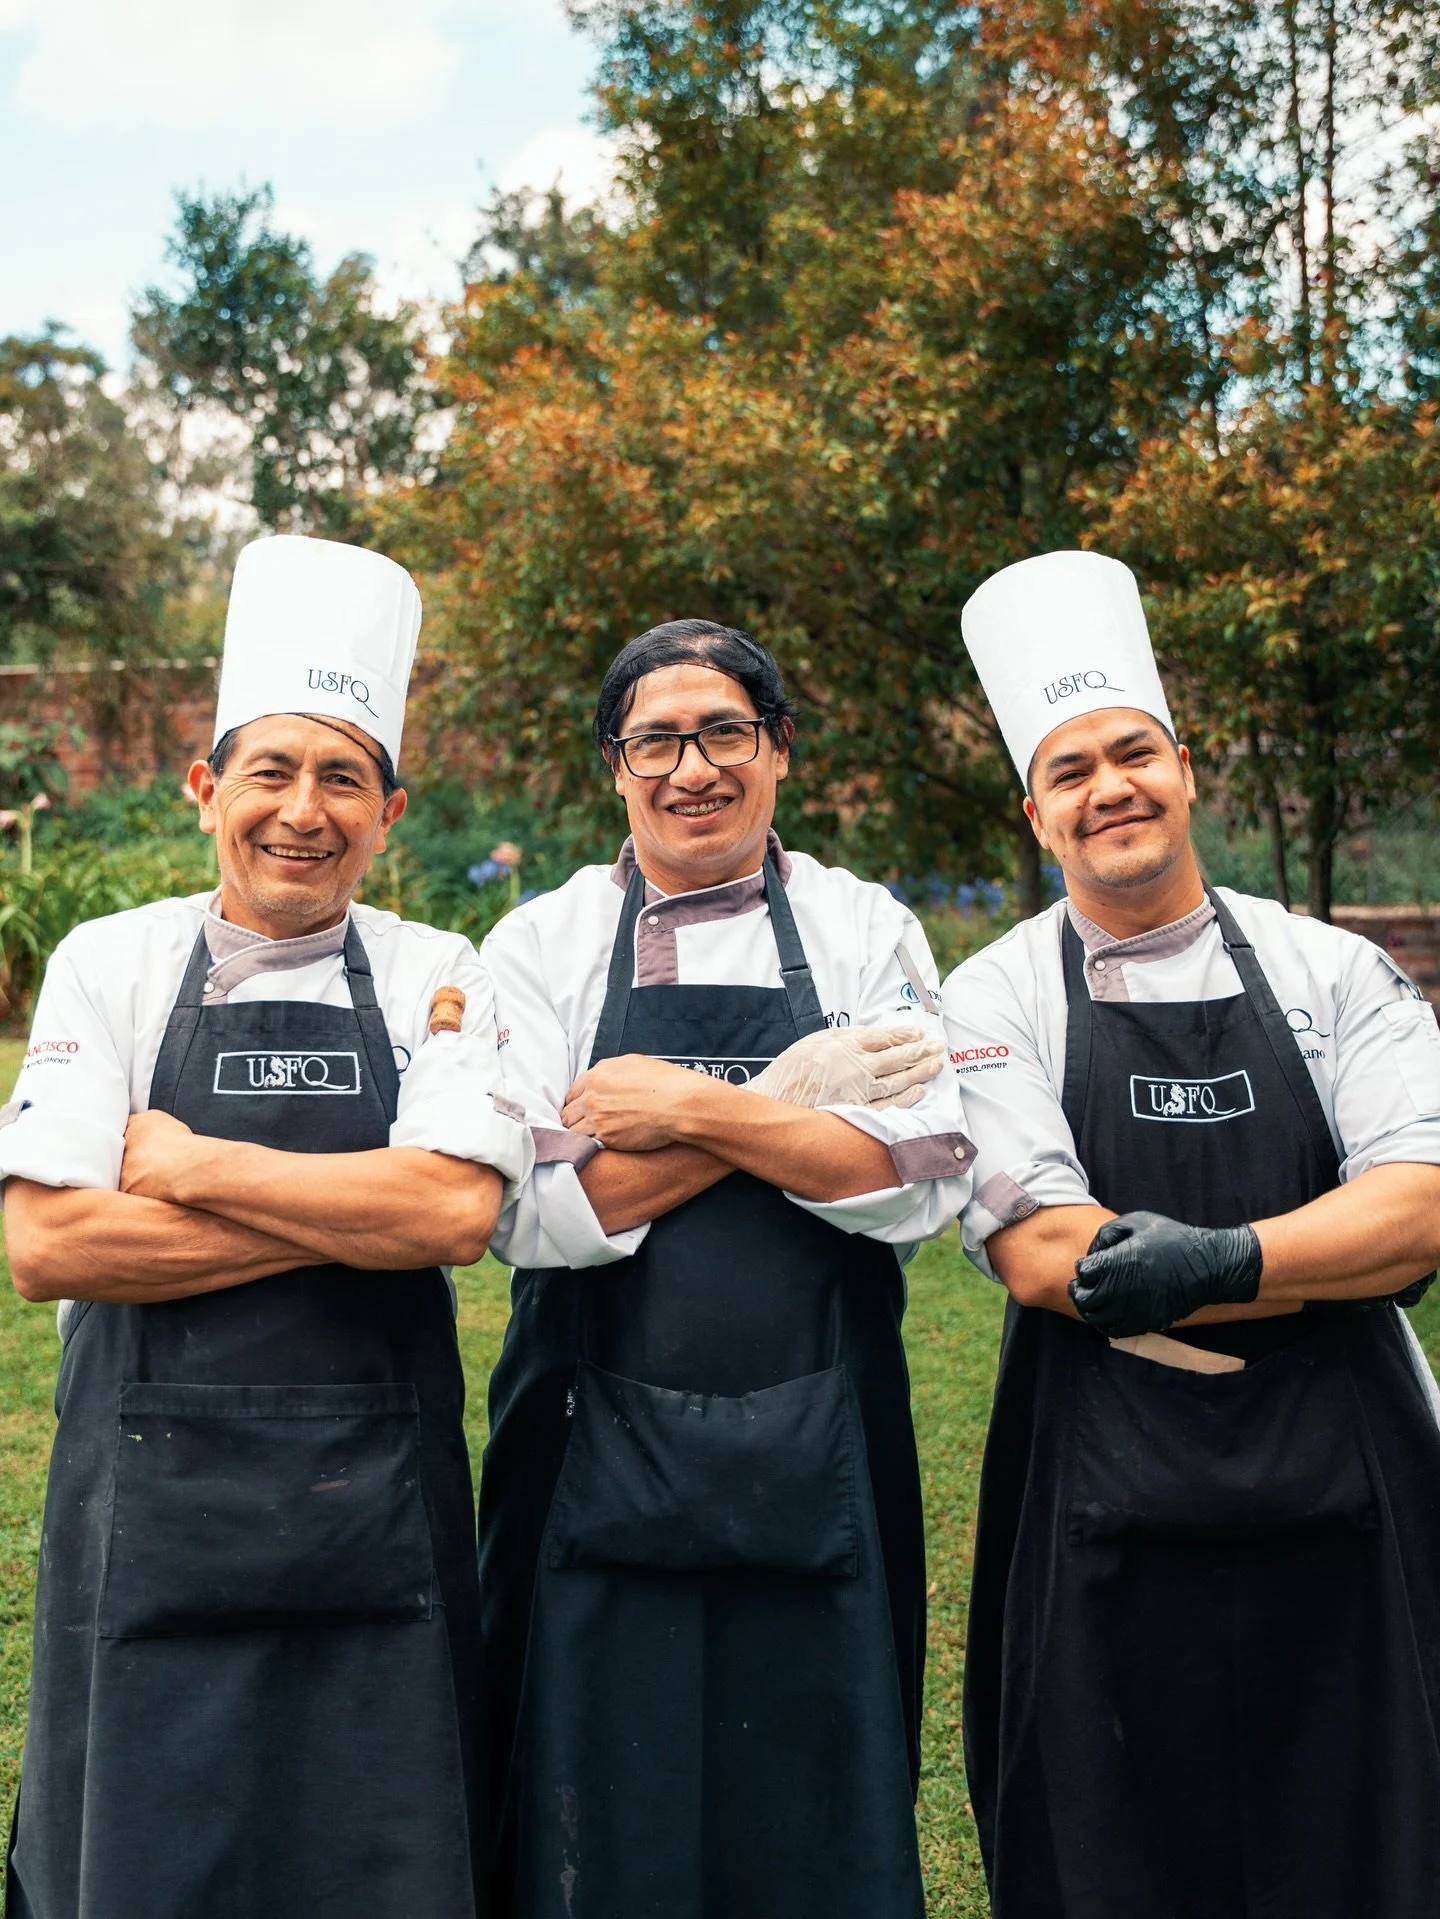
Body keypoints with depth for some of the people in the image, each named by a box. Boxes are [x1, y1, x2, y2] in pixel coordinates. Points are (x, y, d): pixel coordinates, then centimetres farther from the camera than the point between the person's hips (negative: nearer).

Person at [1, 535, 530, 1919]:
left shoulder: (435, 977, 1)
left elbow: (456, 1210, -15)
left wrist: (190, 1163, -12)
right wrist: (350, 1215, -12)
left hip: (378, 1511, 0)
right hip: (153, 1507, 0)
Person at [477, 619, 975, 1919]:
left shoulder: (865, 931, 4)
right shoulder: (541, 945, 2)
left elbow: (926, 1179, -8)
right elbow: (530, 1211, -10)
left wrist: (694, 1108, -14)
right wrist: (789, 1098, -11)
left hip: (818, 1466, 1)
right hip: (600, 1458, 0)